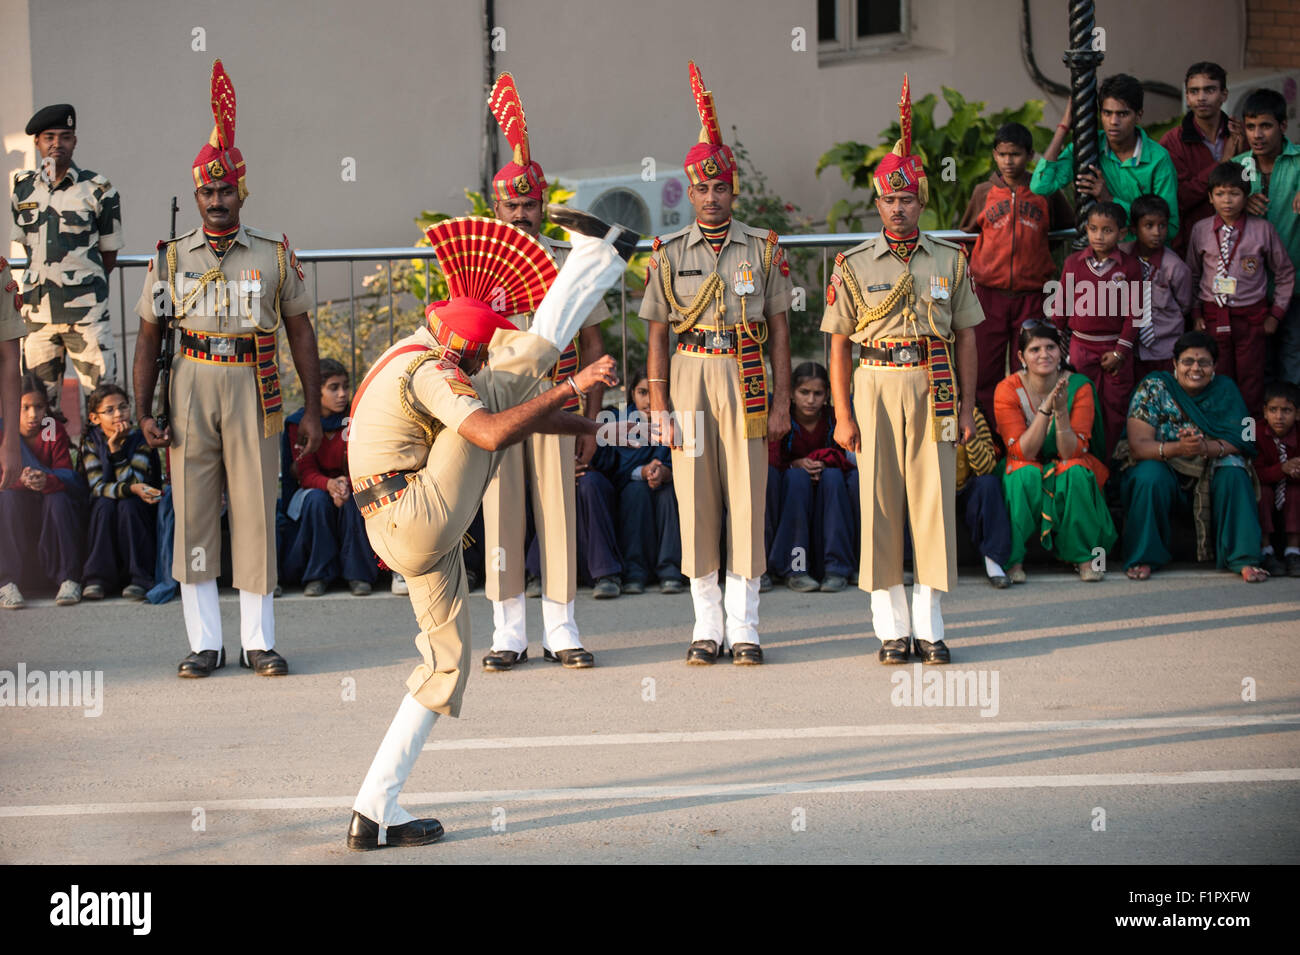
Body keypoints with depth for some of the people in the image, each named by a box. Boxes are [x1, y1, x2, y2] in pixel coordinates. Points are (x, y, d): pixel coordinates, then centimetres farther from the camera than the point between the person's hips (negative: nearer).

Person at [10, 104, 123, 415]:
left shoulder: (97, 190, -2)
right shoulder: (23, 188, 8)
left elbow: (109, 254, 6)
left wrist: (83, 286, 10)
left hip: (86, 313, -4)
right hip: (37, 311, 4)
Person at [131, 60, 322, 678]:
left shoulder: (274, 255, 7)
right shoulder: (171, 258, 8)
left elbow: (300, 332, 9)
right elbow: (148, 337, 9)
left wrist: (312, 411, 4)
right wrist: (144, 412, 0)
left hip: (254, 385, -1)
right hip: (190, 386, 1)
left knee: (256, 511, -1)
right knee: (193, 512, 0)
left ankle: (258, 641, 6)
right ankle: (205, 643, 7)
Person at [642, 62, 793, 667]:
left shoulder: (762, 250, 6)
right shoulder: (669, 255, 6)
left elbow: (779, 329, 6)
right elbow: (656, 335, 6)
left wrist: (781, 402, 0)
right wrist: (658, 406, -1)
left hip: (746, 379, 0)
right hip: (690, 378, 0)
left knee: (747, 502, -2)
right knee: (697, 503, 1)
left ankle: (743, 628, 4)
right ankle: (707, 627, 9)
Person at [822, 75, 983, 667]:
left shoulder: (950, 261, 8)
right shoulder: (854, 266, 4)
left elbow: (966, 339, 10)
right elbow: (839, 346, 4)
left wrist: (967, 406, 4)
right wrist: (843, 415, -2)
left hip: (935, 389, 1)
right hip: (877, 388, -1)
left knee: (934, 505, -1)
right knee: (880, 506, 0)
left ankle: (929, 627, 7)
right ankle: (891, 628, 7)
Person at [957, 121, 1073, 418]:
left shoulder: (1047, 193, 4)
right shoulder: (983, 193, 7)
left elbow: (1070, 230, 17)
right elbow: (965, 235, 20)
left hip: (1032, 295, -1)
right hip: (989, 291, 1)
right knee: (985, 370, -1)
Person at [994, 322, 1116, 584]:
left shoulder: (1078, 387, -13)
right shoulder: (1008, 390, -15)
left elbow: (1072, 451, -19)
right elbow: (1022, 452, -21)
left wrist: (1061, 411, -34)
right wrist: (1045, 409, -31)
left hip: (1068, 466, 1)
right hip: (1027, 467, -1)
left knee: (1074, 471, -33)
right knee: (1026, 474, -35)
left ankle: (1084, 555, -17)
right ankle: (1014, 559, -22)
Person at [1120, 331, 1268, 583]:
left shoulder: (1225, 390, -2)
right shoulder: (1153, 388, -8)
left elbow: (1240, 442, -13)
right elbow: (1138, 445, -17)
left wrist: (1205, 447, -34)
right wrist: (1178, 448, -37)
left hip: (1209, 477, 2)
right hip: (1163, 470, -2)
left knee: (1234, 473, -26)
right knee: (1149, 476, -33)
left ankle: (1244, 558, -24)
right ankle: (1143, 558, -22)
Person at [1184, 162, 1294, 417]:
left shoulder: (1262, 230, -4)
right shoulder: (1200, 231, 1)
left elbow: (1285, 273, 6)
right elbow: (1192, 275, 13)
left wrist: (1276, 313, 3)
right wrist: (1195, 312, 7)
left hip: (1252, 317, -1)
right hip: (1213, 317, 1)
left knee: (1251, 384, 2)